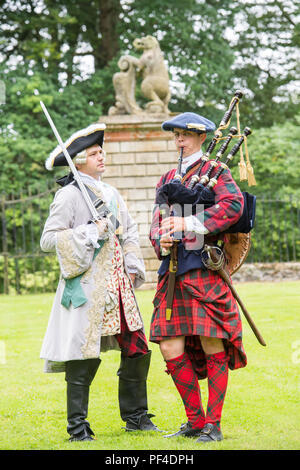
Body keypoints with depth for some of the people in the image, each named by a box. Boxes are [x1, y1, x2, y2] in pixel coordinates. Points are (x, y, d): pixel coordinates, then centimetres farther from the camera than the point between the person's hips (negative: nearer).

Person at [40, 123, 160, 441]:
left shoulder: (111, 193, 16)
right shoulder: (69, 195, -7)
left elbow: (129, 233, 24)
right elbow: (48, 240, -11)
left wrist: (132, 269, 13)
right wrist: (90, 232, -15)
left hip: (117, 284, 7)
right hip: (86, 285, -7)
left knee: (136, 348, 6)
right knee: (84, 355, -6)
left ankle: (135, 415, 21)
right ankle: (77, 426, 4)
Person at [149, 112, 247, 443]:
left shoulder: (215, 171, 3)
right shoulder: (167, 180, 20)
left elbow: (234, 205, -15)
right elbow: (156, 223, 17)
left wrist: (188, 223, -20)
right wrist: (161, 239, -7)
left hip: (205, 267, -5)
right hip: (173, 271, 5)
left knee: (213, 348, -3)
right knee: (170, 348, 0)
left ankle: (213, 425, 7)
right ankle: (195, 420, 14)